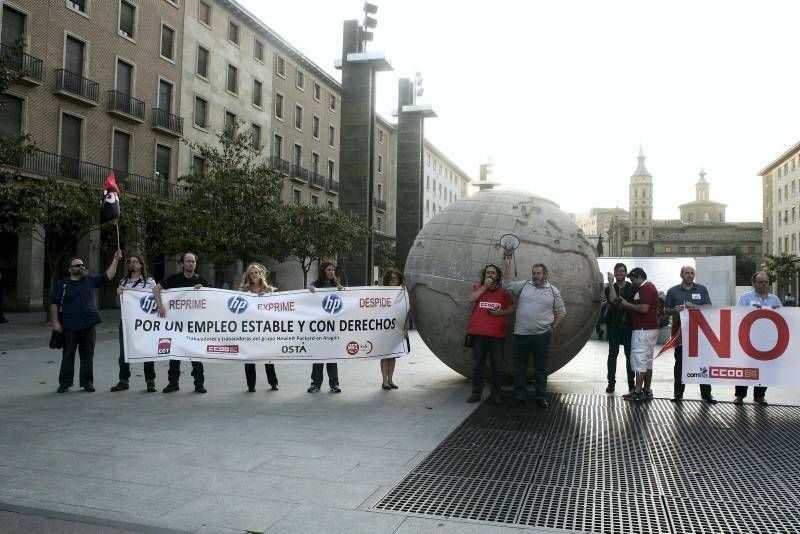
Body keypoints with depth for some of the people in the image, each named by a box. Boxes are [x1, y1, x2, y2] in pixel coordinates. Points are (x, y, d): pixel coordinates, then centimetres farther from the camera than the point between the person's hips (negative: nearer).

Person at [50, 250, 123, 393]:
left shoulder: (90, 280, 9)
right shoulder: (61, 285, 2)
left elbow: (108, 276, 5)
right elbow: (54, 304, 1)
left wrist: (115, 260, -5)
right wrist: (55, 322, -7)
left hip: (88, 325, 2)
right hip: (69, 326, -2)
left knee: (87, 355, 7)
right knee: (68, 355, 4)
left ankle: (87, 382, 15)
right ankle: (64, 383, 14)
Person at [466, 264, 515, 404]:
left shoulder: (503, 291, 6)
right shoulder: (478, 287, 7)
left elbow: (512, 308, 11)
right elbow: (471, 299, -12)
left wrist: (501, 312, -8)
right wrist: (485, 286, -10)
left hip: (497, 334, 0)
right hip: (478, 333, 0)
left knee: (497, 366, 4)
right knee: (477, 365, 7)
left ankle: (496, 394, 15)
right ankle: (476, 393, 17)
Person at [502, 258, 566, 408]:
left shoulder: (553, 291, 5)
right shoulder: (524, 285, 7)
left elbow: (561, 312, 9)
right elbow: (507, 285, -5)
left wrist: (554, 328, -1)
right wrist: (508, 266, -10)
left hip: (542, 335, -1)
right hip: (521, 334, 1)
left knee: (541, 368, 7)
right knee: (519, 367, 6)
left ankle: (541, 397, 16)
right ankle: (520, 395, 16)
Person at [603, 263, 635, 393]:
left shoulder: (632, 288, 5)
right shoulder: (609, 288, 6)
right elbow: (612, 301, -15)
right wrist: (611, 283, -19)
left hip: (628, 326, 0)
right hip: (614, 326, 0)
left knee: (630, 355, 4)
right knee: (612, 354, 3)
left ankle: (631, 384, 11)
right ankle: (611, 383, 8)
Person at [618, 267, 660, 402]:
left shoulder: (645, 288, -14)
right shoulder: (649, 287, 19)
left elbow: (644, 308, -23)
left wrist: (627, 304, -11)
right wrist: (627, 305, 8)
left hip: (643, 329, -11)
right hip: (649, 329, 11)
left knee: (640, 359, -10)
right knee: (647, 360, 12)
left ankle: (637, 391, -10)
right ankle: (646, 391, 17)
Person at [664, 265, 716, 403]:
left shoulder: (702, 289, 11)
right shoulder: (673, 291, 8)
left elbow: (708, 307, 3)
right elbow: (666, 311, 8)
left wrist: (694, 306, -13)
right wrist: (674, 310, -13)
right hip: (680, 331, -1)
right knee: (680, 363, 4)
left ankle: (706, 393, 10)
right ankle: (678, 393, 11)